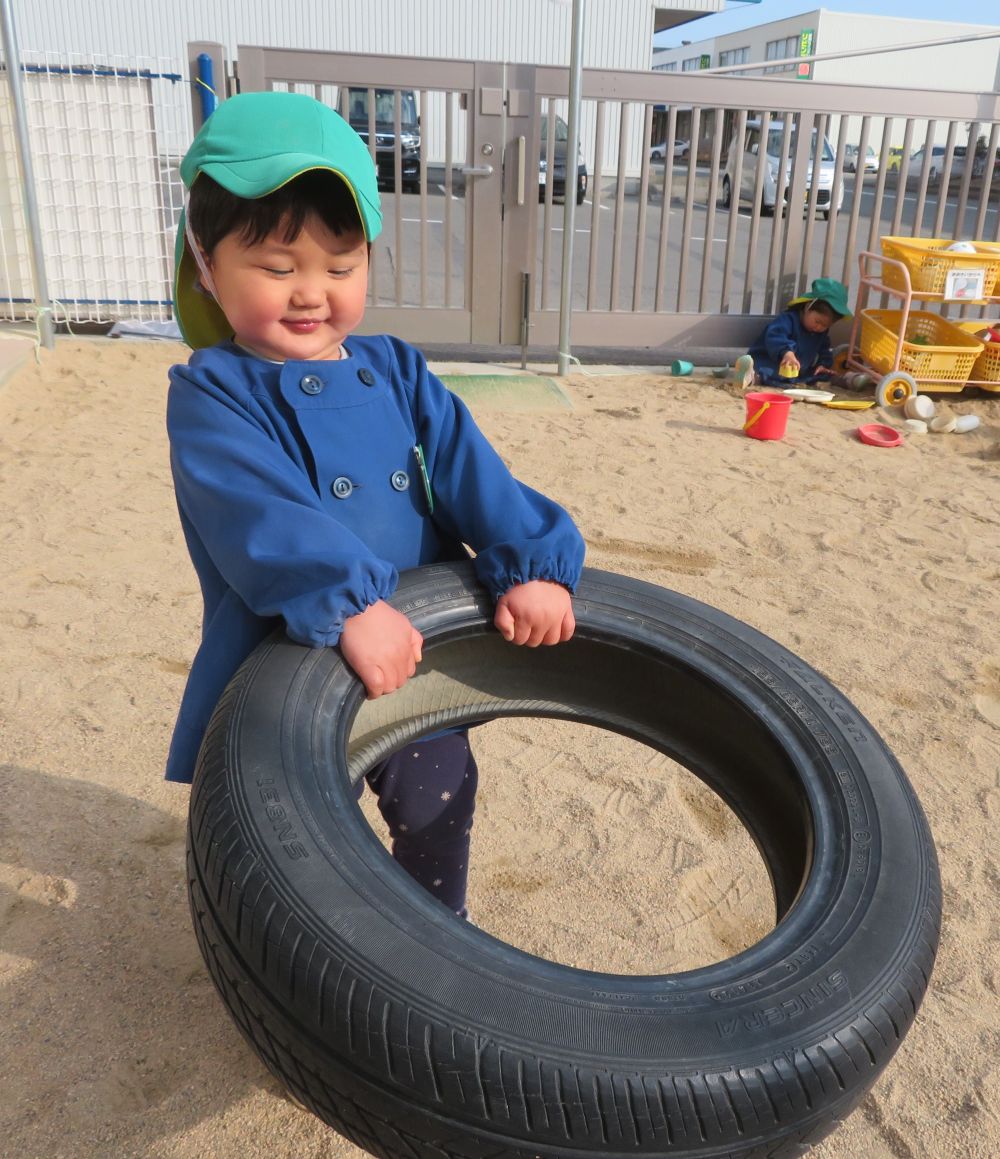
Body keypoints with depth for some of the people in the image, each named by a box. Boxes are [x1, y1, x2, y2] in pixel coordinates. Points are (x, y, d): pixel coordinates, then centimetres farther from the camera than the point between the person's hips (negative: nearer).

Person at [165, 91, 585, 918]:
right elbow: (258, 518, -29)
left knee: (437, 815, 25)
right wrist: (348, 605, -42)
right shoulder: (214, 394, -12)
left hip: (418, 663, 5)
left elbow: (468, 472, -7)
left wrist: (531, 563, -20)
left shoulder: (396, 372, 3)